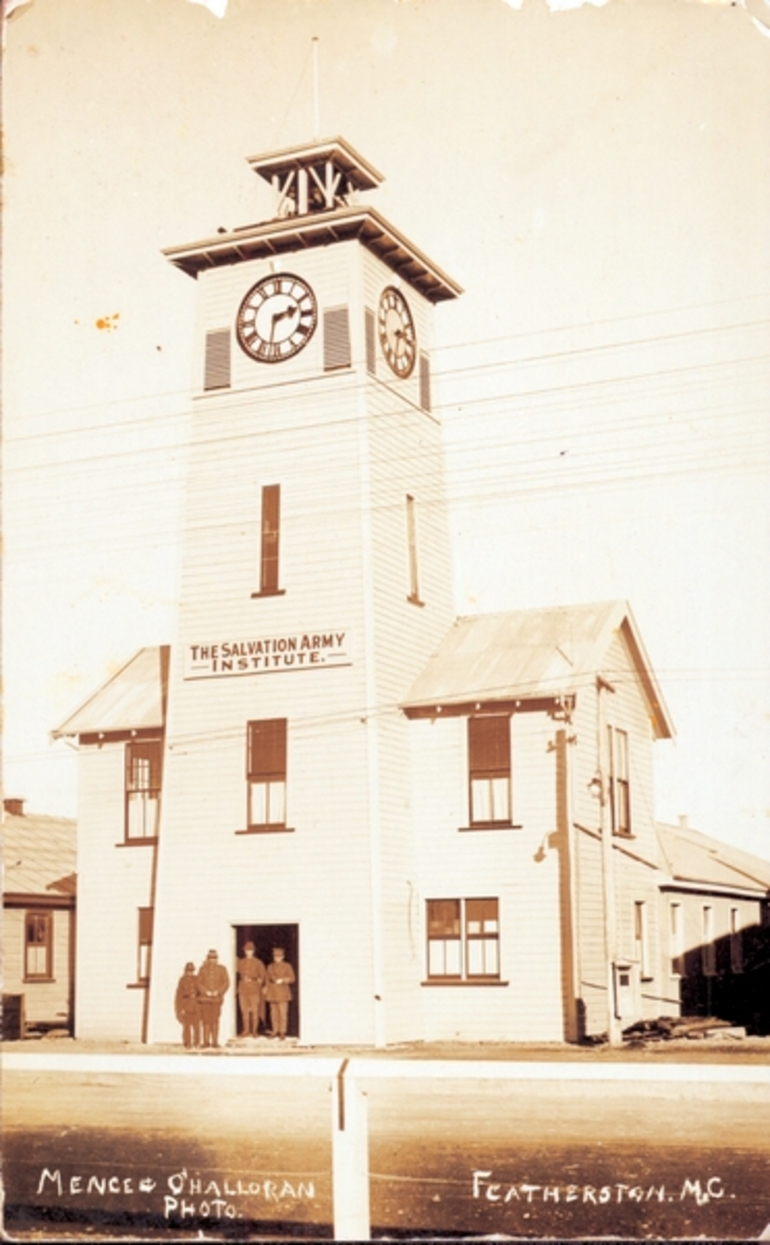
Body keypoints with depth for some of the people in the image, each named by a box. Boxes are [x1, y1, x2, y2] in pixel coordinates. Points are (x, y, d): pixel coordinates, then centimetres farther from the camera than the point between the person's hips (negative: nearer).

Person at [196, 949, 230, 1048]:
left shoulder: (222, 969, 5)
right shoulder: (202, 969, 5)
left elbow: (226, 983, 0)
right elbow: (199, 983, 0)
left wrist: (217, 992, -13)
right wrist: (206, 992, -15)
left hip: (216, 998, 0)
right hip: (204, 998, 0)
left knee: (215, 1020, 0)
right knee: (206, 1020, -1)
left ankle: (215, 1041, 4)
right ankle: (206, 1041, 4)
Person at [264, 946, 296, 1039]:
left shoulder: (287, 966, 3)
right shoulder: (270, 967, 14)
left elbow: (292, 978, -1)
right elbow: (268, 979, 16)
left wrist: (283, 980, -15)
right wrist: (266, 990, 6)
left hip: (283, 992, -4)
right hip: (272, 992, 4)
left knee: (283, 1013, -7)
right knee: (274, 1013, 3)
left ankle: (282, 1032, -4)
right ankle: (275, 1031, 10)